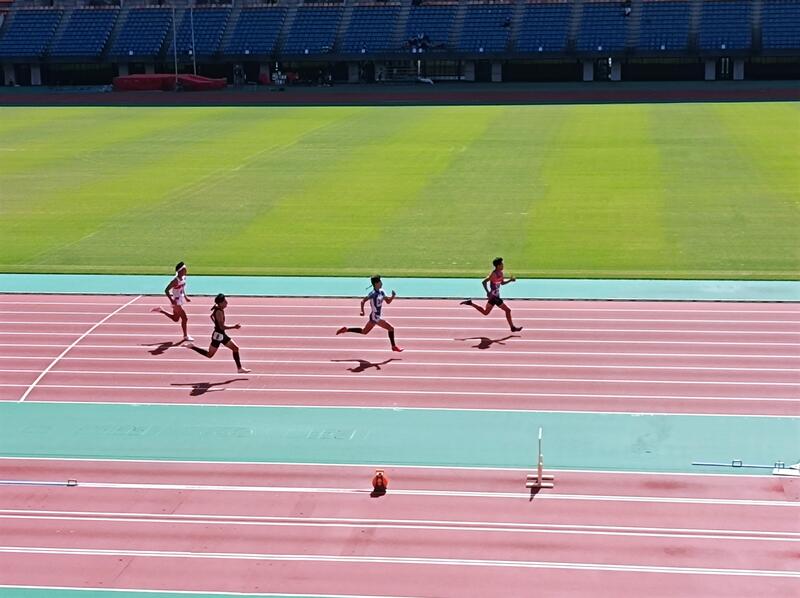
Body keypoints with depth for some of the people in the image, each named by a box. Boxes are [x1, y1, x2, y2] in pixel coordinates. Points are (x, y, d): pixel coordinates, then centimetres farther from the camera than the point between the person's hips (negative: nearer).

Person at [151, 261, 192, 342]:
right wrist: (172, 301, -27)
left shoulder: (184, 278, 2)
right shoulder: (175, 281, -24)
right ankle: (185, 336, 8)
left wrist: (185, 297, 16)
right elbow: (166, 290, -24)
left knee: (175, 319, 22)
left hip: (180, 301, 9)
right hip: (176, 303, -9)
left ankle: (160, 310, 33)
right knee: (185, 318, -5)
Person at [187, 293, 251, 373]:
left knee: (235, 348, 8)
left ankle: (239, 368, 12)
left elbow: (212, 316, 24)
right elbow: (222, 327, -28)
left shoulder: (220, 310, 4)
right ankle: (192, 347, 11)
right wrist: (234, 327, -24)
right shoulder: (219, 312, -25)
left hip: (222, 334, 10)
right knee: (209, 355, 2)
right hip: (218, 335, -10)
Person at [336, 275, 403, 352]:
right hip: (375, 317, -9)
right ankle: (394, 346, 2)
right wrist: (362, 311, -29)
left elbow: (388, 301, 11)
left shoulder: (381, 292, 6)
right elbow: (363, 301, -22)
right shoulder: (373, 293, -19)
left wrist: (393, 296, -7)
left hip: (374, 317, 9)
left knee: (364, 332, 19)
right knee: (391, 328, -7)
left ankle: (346, 329, 23)